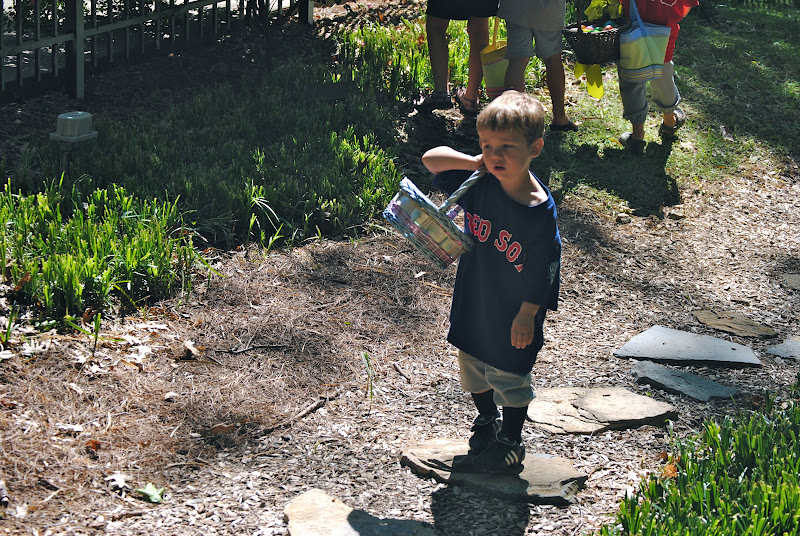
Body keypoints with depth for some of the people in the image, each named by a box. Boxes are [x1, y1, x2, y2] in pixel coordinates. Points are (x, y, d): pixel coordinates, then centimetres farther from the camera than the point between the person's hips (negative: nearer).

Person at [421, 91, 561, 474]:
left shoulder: (540, 213, -24)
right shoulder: (479, 184, -12)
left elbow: (542, 270, -17)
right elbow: (431, 159, -6)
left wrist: (527, 314, -13)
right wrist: (477, 163, -20)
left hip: (513, 314, -5)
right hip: (473, 303, 5)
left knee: (510, 378, 12)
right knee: (472, 368, 23)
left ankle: (511, 443, 33)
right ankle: (487, 423, 48)